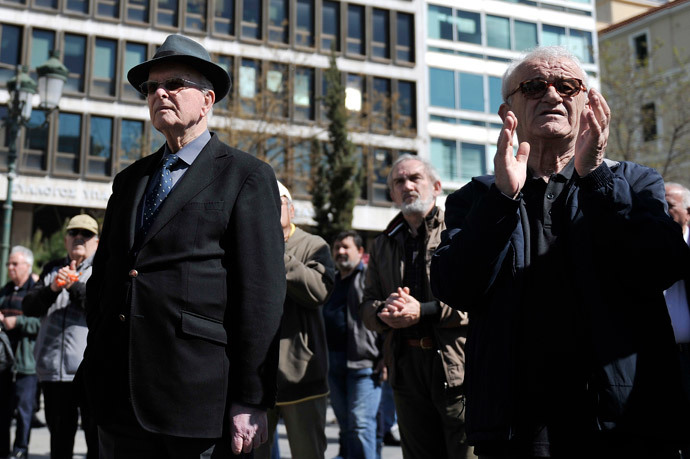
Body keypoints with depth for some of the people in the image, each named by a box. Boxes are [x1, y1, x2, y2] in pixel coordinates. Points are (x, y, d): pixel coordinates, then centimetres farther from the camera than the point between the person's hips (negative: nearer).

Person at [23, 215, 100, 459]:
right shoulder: (52, 269, 19)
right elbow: (29, 306, 8)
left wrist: (74, 285, -13)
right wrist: (52, 288, -10)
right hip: (53, 370, 5)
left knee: (97, 439, -3)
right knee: (59, 439, 14)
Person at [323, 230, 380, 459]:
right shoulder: (331, 282, 20)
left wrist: (385, 357, -17)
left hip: (363, 362, -7)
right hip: (333, 361, 7)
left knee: (360, 425, -9)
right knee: (346, 425, 14)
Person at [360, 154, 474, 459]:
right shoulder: (384, 243, 20)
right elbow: (367, 305, 19)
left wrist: (424, 312, -17)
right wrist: (383, 313, -5)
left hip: (456, 366, -5)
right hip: (405, 368, 5)